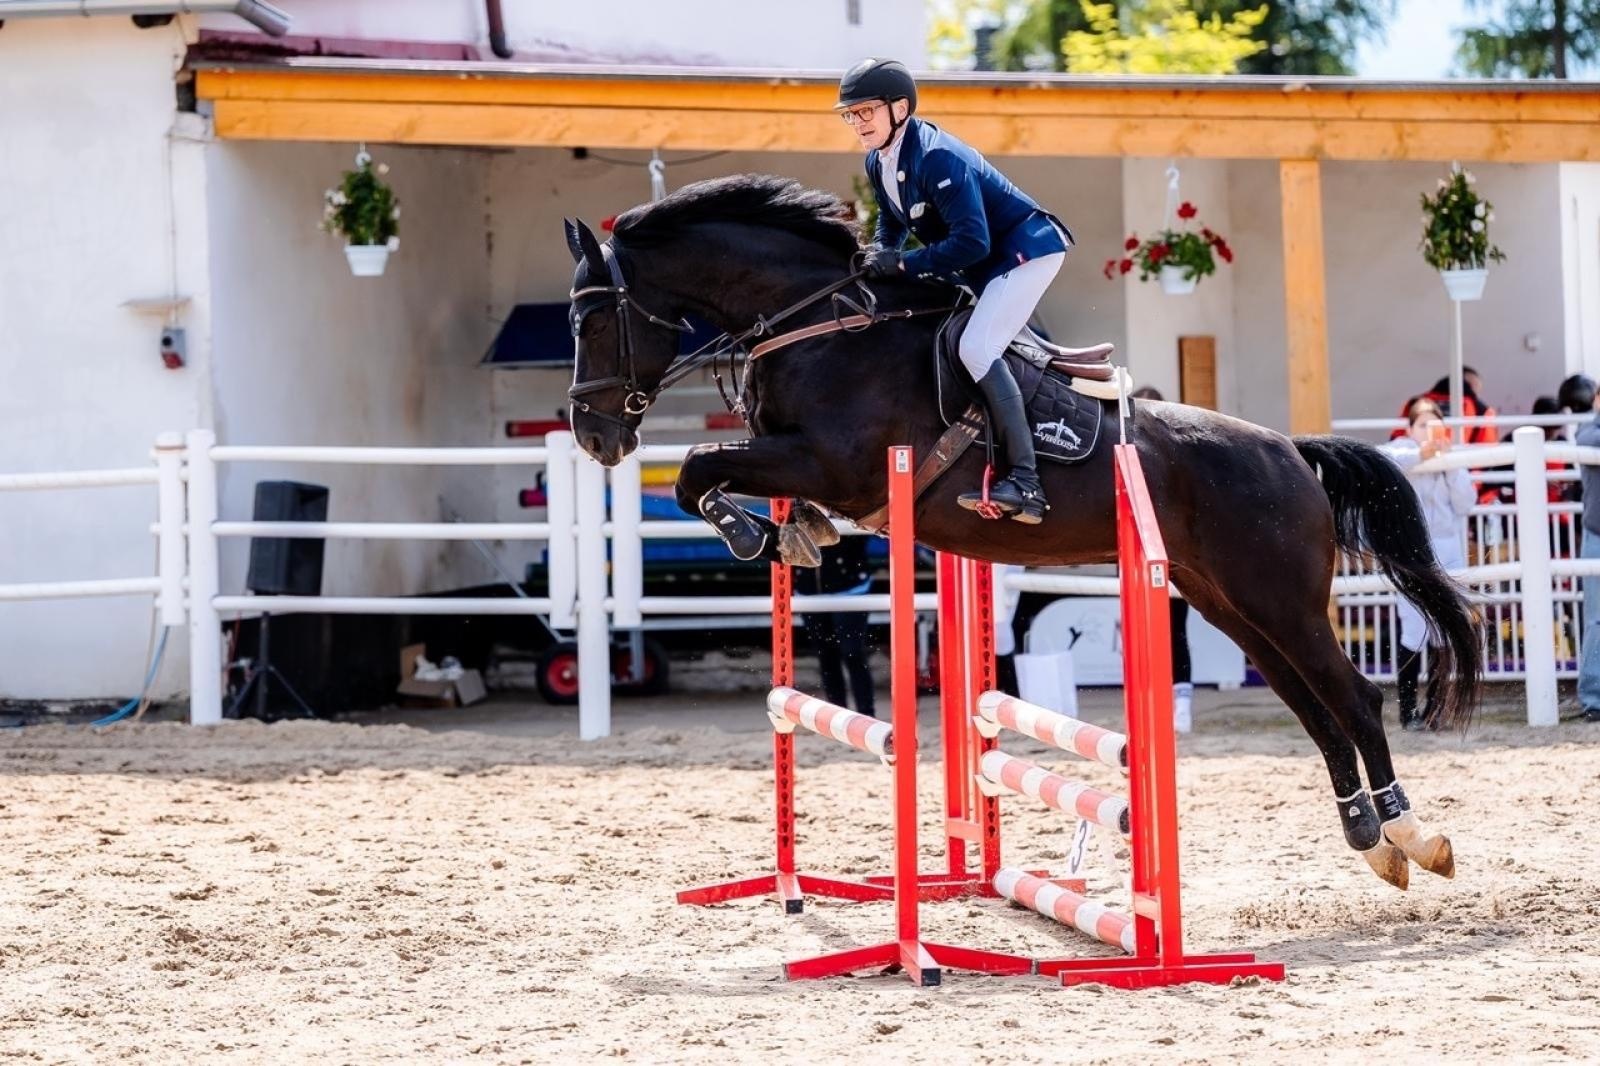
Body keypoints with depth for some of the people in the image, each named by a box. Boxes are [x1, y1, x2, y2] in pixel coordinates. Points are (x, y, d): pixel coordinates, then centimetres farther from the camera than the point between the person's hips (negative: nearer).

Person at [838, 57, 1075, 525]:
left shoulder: (936, 158, -28)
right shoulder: (877, 163, 0)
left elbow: (971, 243, -33)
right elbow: (892, 221, 18)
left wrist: (902, 264, -29)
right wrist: (880, 254, -3)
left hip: (1025, 251, -11)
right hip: (978, 268, 11)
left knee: (976, 347, -27)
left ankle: (1025, 483, -29)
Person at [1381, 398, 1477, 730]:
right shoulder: (1404, 453, 1)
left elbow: (1465, 503, 3)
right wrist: (1421, 453, -20)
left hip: (1448, 552, 5)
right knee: (1413, 631, -10)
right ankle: (1408, 710, -5)